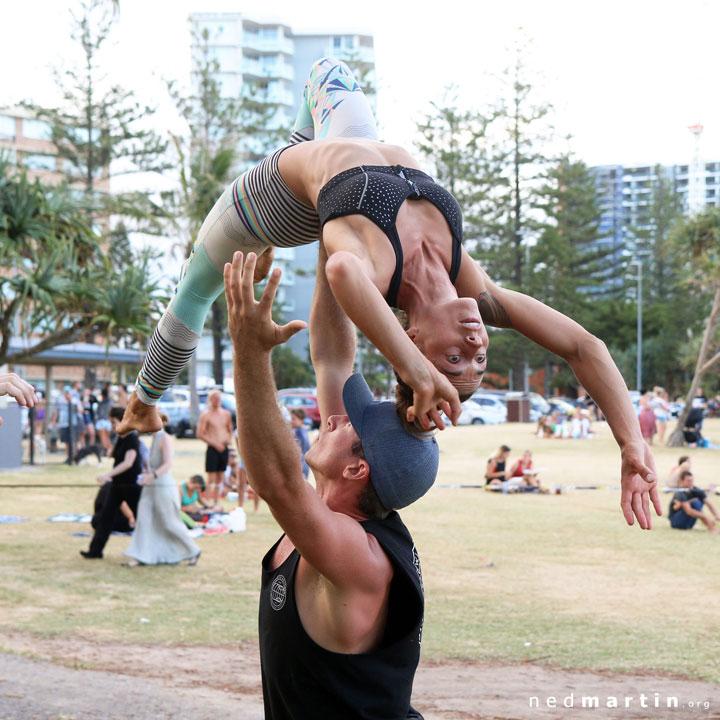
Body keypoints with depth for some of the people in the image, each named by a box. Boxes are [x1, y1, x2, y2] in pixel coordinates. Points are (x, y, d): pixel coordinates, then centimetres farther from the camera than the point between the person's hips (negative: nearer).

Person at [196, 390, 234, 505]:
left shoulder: (226, 414, 11)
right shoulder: (205, 415, -6)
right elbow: (199, 434, -10)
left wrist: (229, 439, 0)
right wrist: (214, 444, -15)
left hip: (224, 448, 5)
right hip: (212, 449, -5)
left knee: (219, 478, 9)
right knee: (211, 478, -7)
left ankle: (216, 503, 16)